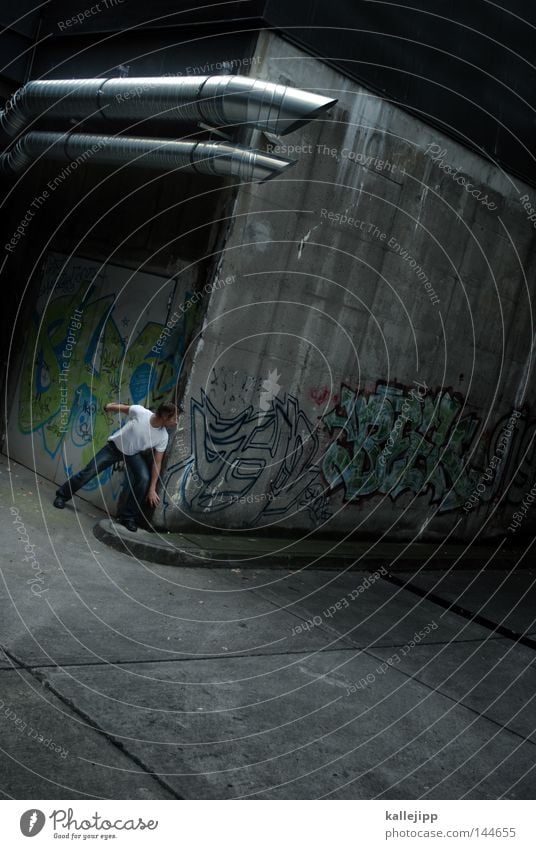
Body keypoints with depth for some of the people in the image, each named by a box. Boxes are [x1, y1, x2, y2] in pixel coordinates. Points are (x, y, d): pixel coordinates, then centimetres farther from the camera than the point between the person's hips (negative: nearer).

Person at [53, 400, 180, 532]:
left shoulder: (163, 437, -24)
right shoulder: (140, 412, -35)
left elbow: (157, 463, -16)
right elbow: (119, 407, -15)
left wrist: (152, 489, -17)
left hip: (133, 454, 2)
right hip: (114, 446, -2)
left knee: (144, 479, -21)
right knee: (89, 472, -1)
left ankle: (128, 517, -6)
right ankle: (62, 495, 25)